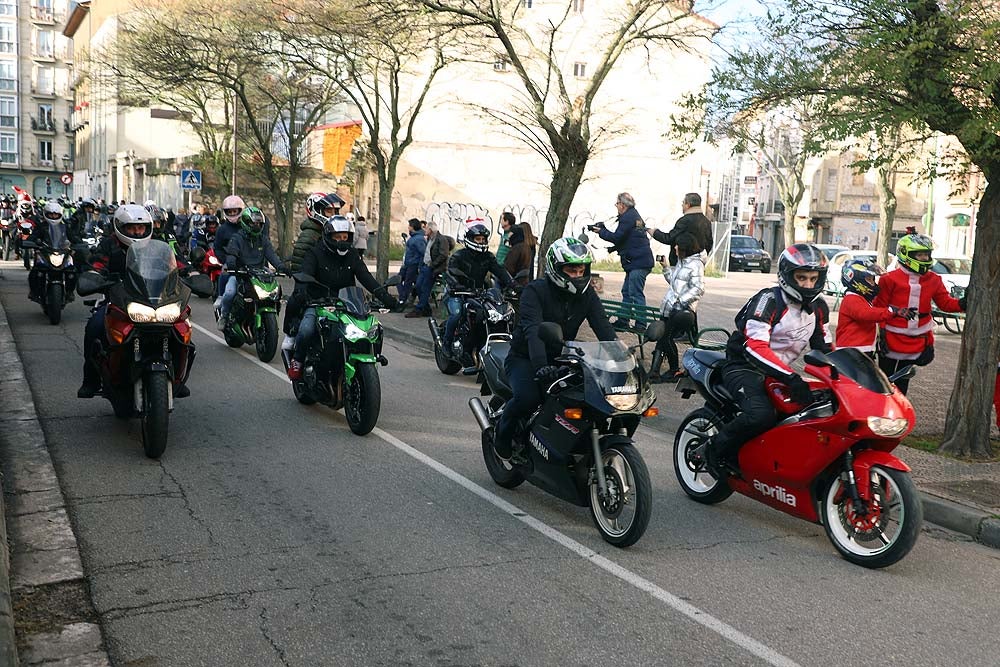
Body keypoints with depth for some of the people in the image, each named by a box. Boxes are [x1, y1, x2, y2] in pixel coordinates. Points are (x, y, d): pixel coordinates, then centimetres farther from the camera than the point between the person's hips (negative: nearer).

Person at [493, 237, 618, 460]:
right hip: (525, 358, -5)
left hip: (561, 358, 5)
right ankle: (503, 431, 1)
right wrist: (541, 366, -47)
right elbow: (533, 331, -31)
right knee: (527, 397, -33)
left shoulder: (587, 295, 2)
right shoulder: (535, 291, -16)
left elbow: (603, 327, -11)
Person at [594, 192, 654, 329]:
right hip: (638, 262, 11)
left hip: (638, 262, -11)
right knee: (626, 291, 15)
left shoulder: (628, 217, -12)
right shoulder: (635, 215, 20)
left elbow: (617, 237, -14)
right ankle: (623, 321, 21)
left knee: (636, 293, -11)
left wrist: (601, 231, 0)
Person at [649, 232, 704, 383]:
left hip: (682, 310, -9)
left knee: (667, 338, -10)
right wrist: (665, 268, 19)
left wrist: (681, 300, -22)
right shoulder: (682, 262, 18)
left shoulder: (696, 264, -10)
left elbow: (698, 289, -17)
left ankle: (675, 370, 7)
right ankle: (653, 372, -1)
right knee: (661, 338, 1)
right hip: (669, 308, 9)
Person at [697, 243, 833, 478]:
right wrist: (791, 377, -40)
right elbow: (755, 347, -29)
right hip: (743, 368, -8)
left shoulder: (818, 307, 7)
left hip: (779, 372, 8)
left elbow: (824, 347, 15)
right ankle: (714, 449, -12)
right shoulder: (768, 300, -17)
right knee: (762, 415, -34)